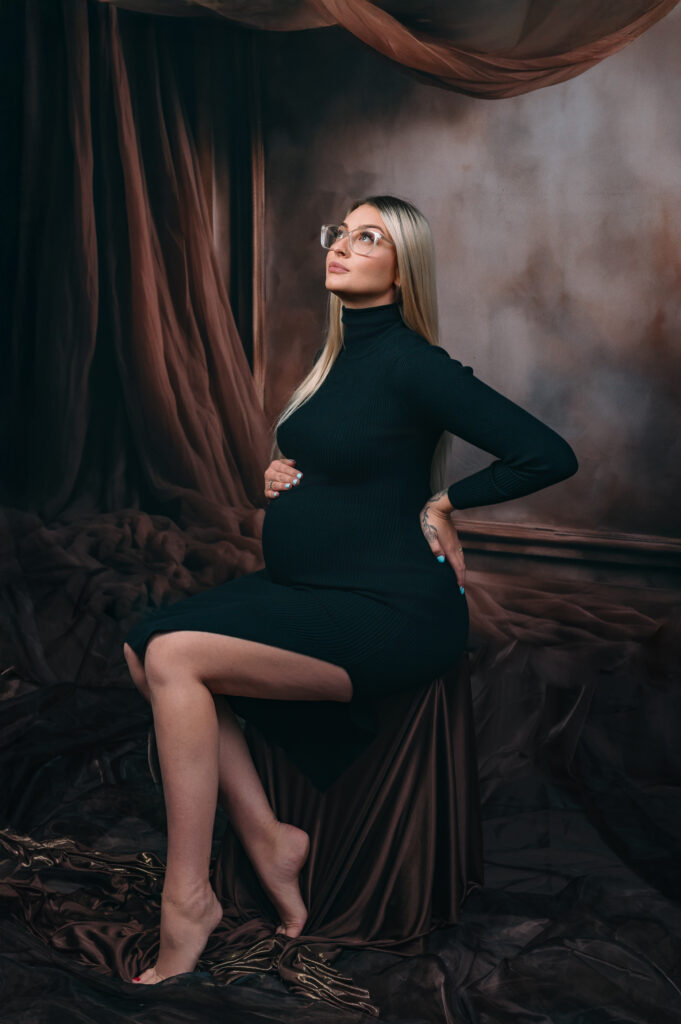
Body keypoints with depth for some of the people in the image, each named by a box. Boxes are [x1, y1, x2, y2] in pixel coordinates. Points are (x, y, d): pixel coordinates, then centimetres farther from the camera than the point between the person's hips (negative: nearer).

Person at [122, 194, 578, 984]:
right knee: (146, 647, -8)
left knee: (176, 659, -21)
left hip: (392, 614, -9)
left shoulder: (411, 363, -13)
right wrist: (277, 476, 9)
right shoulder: (333, 357, 13)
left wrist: (442, 503, -8)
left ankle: (187, 902, -10)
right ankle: (266, 839, -2)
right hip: (303, 591, 9)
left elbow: (550, 456, -18)